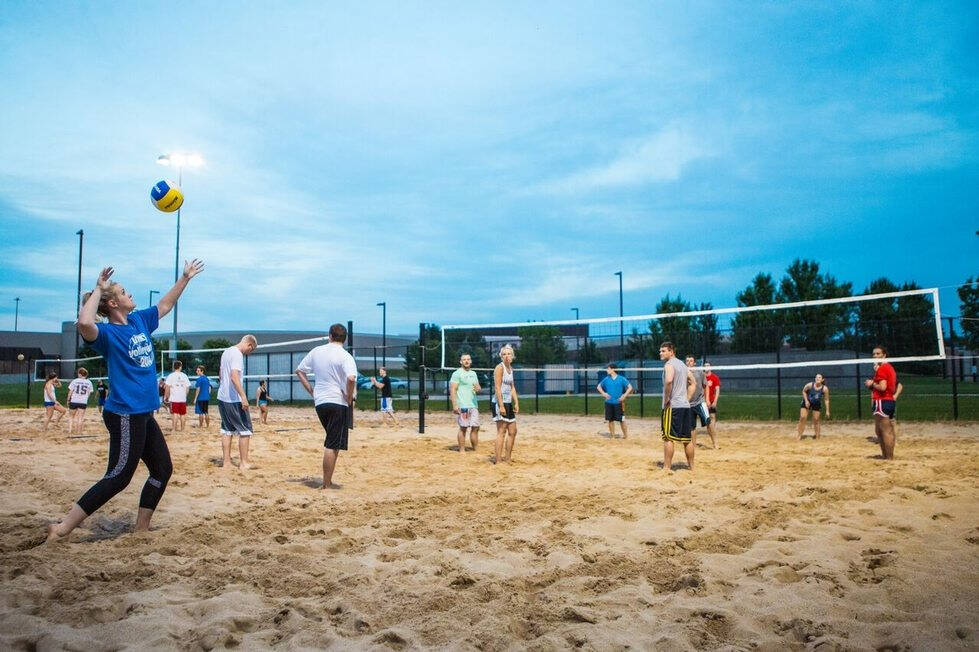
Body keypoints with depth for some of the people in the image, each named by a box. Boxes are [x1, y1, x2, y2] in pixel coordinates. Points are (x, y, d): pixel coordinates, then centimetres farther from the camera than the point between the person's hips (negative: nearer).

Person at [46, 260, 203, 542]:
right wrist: (98, 290, -24)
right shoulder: (108, 333, -12)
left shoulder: (139, 320, 9)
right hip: (125, 415, -9)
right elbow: (84, 323, -36)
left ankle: (141, 528, 24)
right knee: (118, 477, -6)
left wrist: (185, 277, 26)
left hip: (143, 414, 9)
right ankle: (61, 529, 2)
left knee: (163, 469, 13)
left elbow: (165, 304, 26)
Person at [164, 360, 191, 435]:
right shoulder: (184, 376, 5)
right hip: (183, 399, 3)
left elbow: (167, 387, -7)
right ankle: (182, 429, 15)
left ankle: (174, 430, -8)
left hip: (174, 398, -3)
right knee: (183, 414, 9)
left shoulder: (171, 376, -4)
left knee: (175, 414, -4)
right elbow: (188, 387, 6)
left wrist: (166, 396, 3)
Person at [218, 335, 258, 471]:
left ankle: (226, 463, 11)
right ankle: (243, 463, 5)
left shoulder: (226, 352, 14)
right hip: (234, 399, -9)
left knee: (227, 430, 11)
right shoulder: (237, 354, -15)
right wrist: (243, 397, -29)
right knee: (245, 430, 1)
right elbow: (234, 377, -26)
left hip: (222, 398, 9)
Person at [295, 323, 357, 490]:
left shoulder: (317, 351, 8)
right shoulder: (344, 356, -11)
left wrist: (311, 391, 15)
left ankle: (327, 480, 23)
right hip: (338, 402, -6)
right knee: (333, 445, -1)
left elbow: (299, 371, 16)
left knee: (331, 443, 21)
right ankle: (327, 484, 2)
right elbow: (351, 379, -27)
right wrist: (349, 399, -12)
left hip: (319, 402, 6)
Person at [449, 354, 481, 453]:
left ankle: (475, 450, 13)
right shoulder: (457, 373, -4)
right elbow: (453, 390, -10)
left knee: (475, 427, 5)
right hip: (462, 406, -6)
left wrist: (478, 389, -2)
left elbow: (478, 387, 23)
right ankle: (462, 451, 5)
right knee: (463, 428, -3)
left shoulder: (473, 373, 18)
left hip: (474, 405, 6)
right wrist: (455, 405, -17)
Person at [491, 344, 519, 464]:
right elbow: (497, 388, -17)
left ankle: (507, 458, 22)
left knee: (512, 431, 13)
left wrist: (516, 403, 12)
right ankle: (498, 460, -4)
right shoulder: (499, 367, -11)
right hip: (500, 403, -9)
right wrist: (501, 406, -22)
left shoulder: (510, 368, 15)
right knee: (501, 432, -8)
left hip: (508, 403, 9)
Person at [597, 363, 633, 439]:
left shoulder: (621, 379, -4)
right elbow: (599, 386, 17)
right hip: (609, 402, 4)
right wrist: (603, 393, 0)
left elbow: (630, 387, -4)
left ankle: (626, 435, 10)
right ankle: (612, 435, 18)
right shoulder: (606, 379, 6)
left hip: (618, 403, -4)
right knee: (610, 420, 7)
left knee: (621, 420, -2)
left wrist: (624, 396, -14)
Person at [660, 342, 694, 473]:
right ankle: (691, 465, 20)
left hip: (672, 406, -8)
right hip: (685, 406, 8)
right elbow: (692, 383, 24)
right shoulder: (682, 364, 18)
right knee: (687, 438, 13)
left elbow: (669, 381, -29)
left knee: (668, 437, -5)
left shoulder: (669, 364, -9)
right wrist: (687, 399, 18)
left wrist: (666, 399, -19)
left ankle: (667, 467, -4)